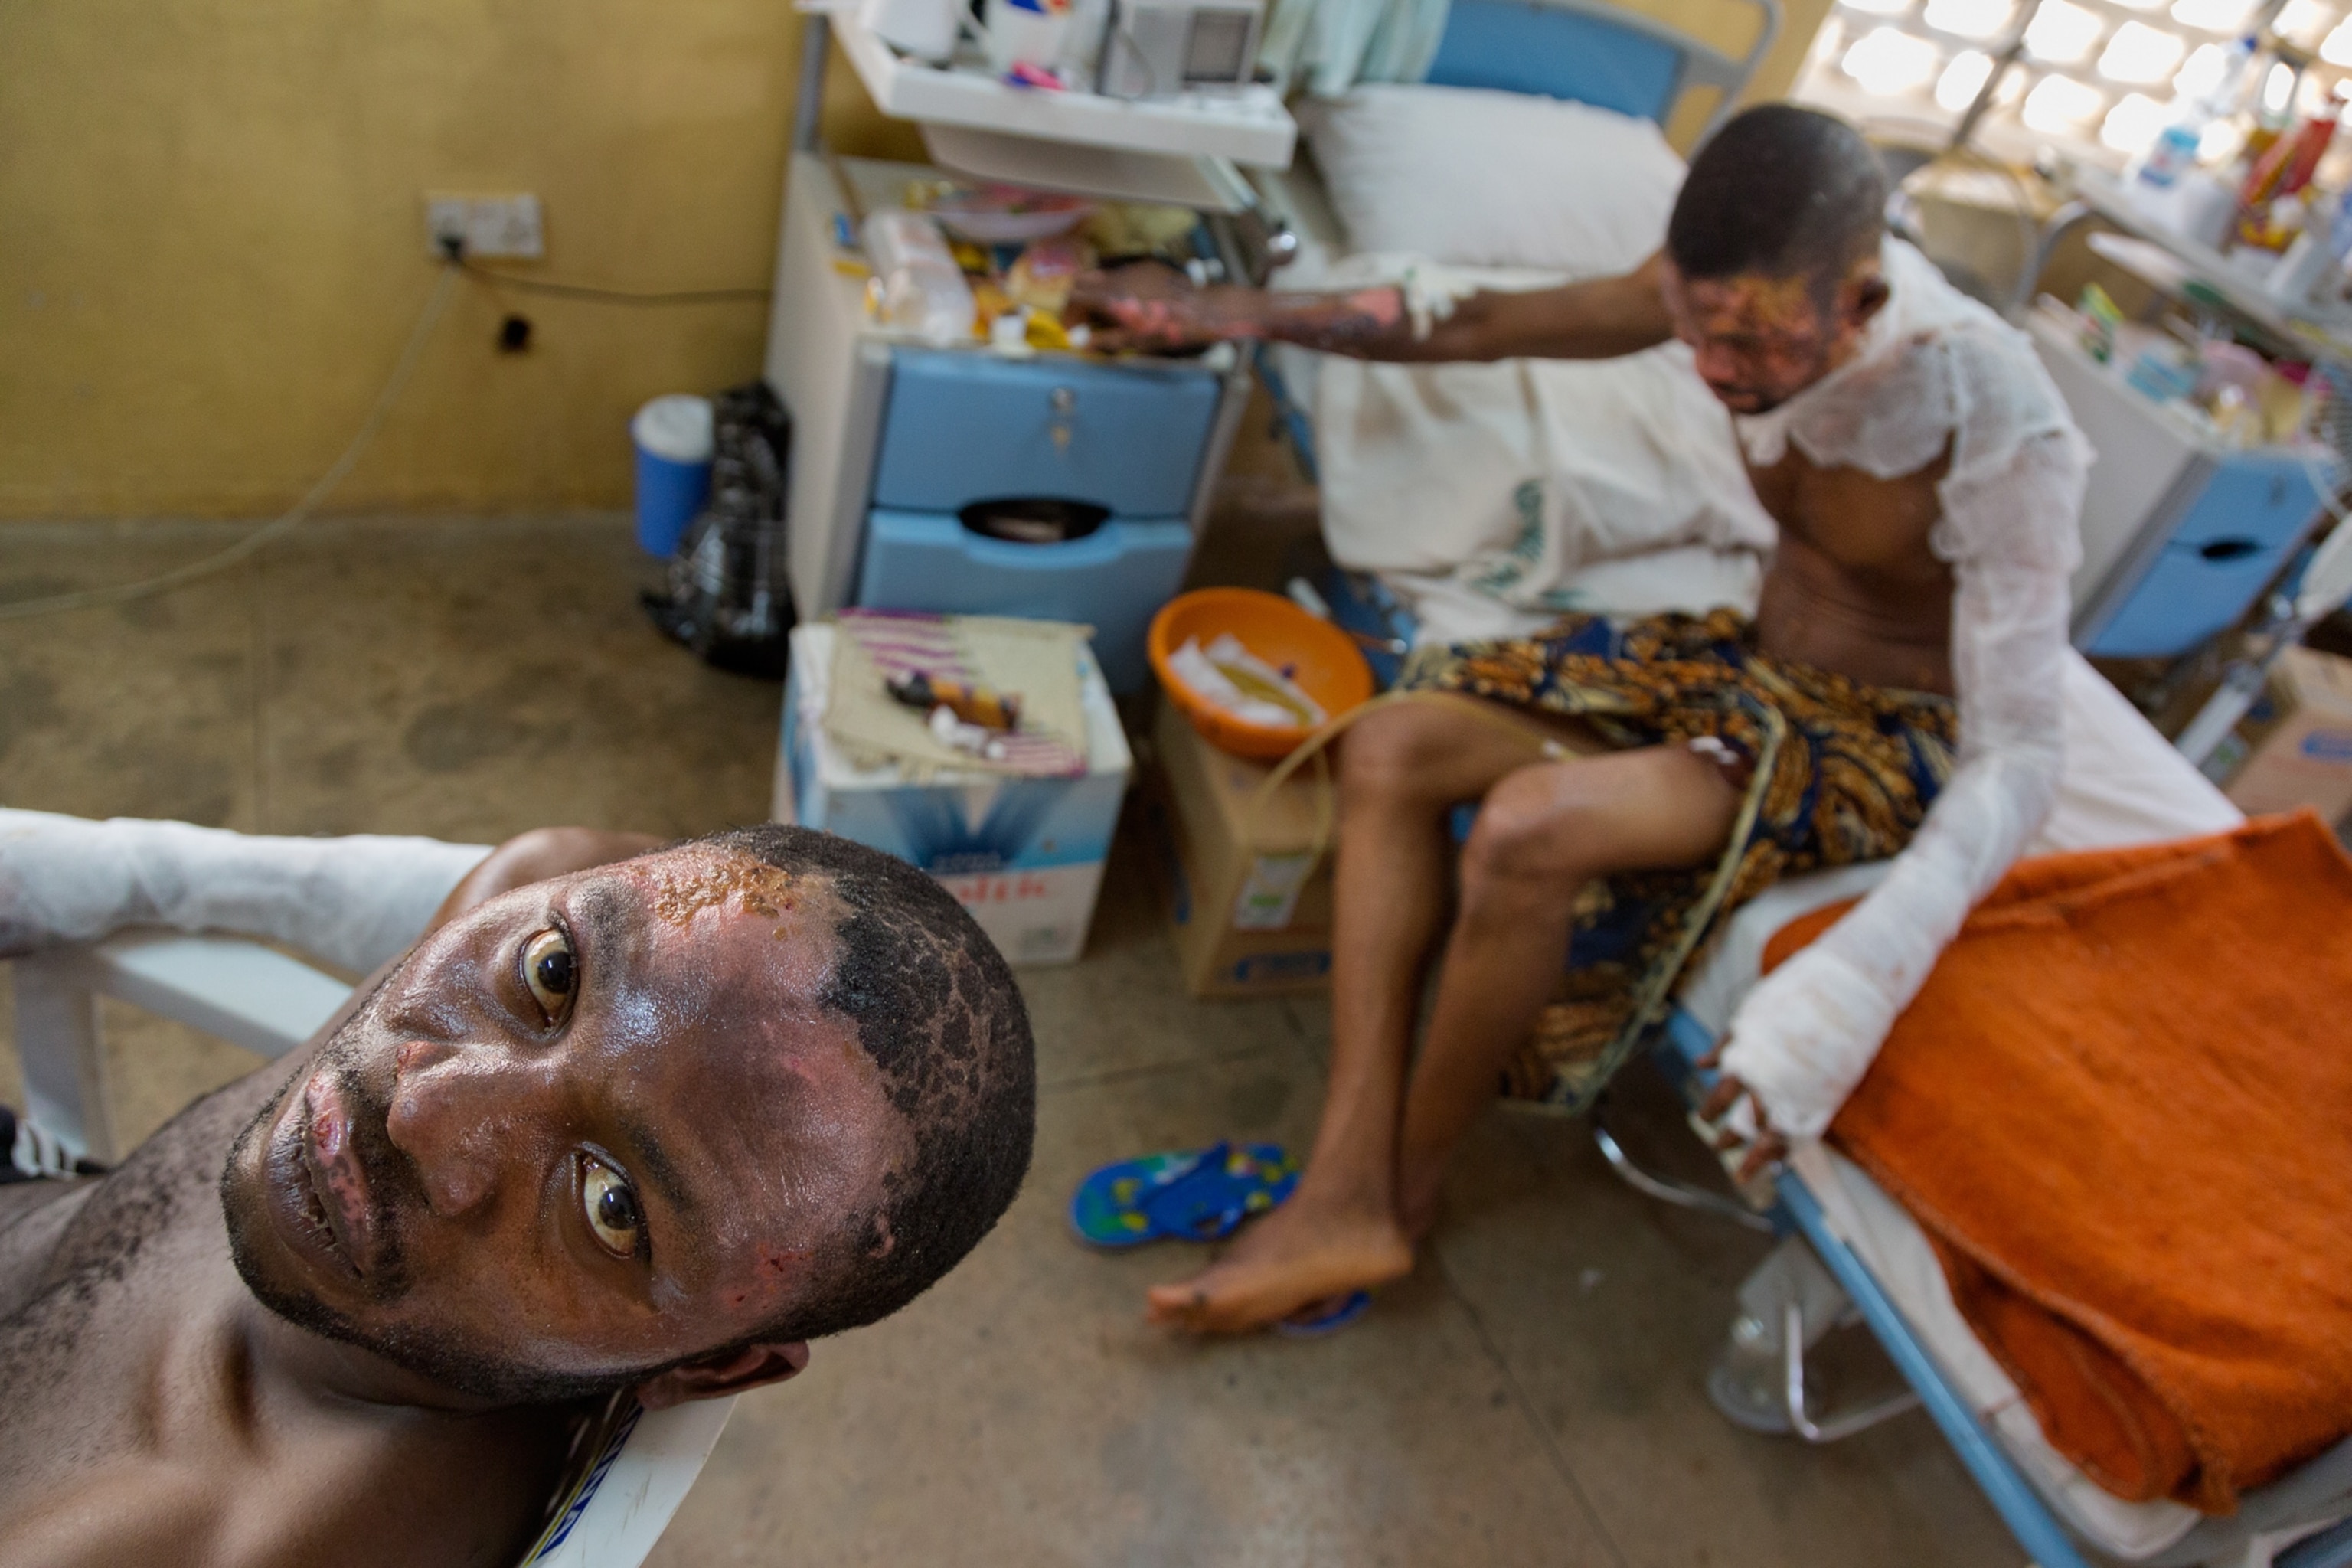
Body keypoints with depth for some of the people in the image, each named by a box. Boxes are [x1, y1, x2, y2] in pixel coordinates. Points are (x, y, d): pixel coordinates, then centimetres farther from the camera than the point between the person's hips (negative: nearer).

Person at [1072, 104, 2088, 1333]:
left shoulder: (2002, 435, -30)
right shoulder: (1744, 284, -13)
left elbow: (2016, 760, -30)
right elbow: (1491, 323, -3)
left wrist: (1845, 995, -42)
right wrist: (1246, 313, -5)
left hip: (1890, 734, -6)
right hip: (1747, 657, 7)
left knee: (1531, 824, -33)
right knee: (1395, 747, -14)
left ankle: (1406, 1187, -7)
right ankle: (1347, 1191, -16)